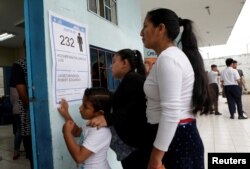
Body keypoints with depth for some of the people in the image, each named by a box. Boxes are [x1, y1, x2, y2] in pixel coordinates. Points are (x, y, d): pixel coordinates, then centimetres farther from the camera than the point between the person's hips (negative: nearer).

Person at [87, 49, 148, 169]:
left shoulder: (132, 79, -13)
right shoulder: (130, 80, 18)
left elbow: (133, 109, -26)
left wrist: (107, 119, -37)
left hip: (133, 142, -9)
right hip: (129, 140, 10)